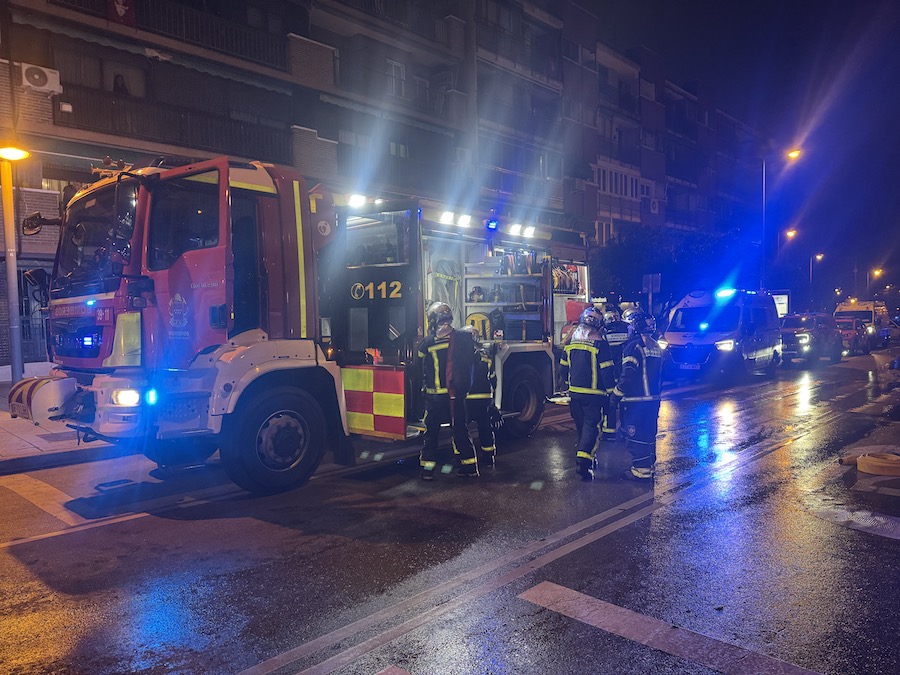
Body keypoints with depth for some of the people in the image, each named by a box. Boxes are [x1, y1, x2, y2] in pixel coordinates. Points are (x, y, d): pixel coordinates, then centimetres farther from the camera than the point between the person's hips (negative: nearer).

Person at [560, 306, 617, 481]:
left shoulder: (571, 341, 6)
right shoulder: (600, 343, -12)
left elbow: (564, 367, 14)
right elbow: (606, 369, -12)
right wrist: (611, 390, -3)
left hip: (574, 392, 6)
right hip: (593, 393, -6)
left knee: (581, 425, 19)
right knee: (592, 426, -3)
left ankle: (583, 455, 31)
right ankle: (583, 461, -15)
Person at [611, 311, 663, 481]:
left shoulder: (634, 347, -16)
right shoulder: (656, 347, 12)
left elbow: (628, 376, -20)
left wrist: (616, 395, -11)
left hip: (637, 400, -8)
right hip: (653, 399, 9)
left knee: (636, 435, -2)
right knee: (649, 433, 17)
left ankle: (641, 470, 0)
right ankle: (650, 465, 26)